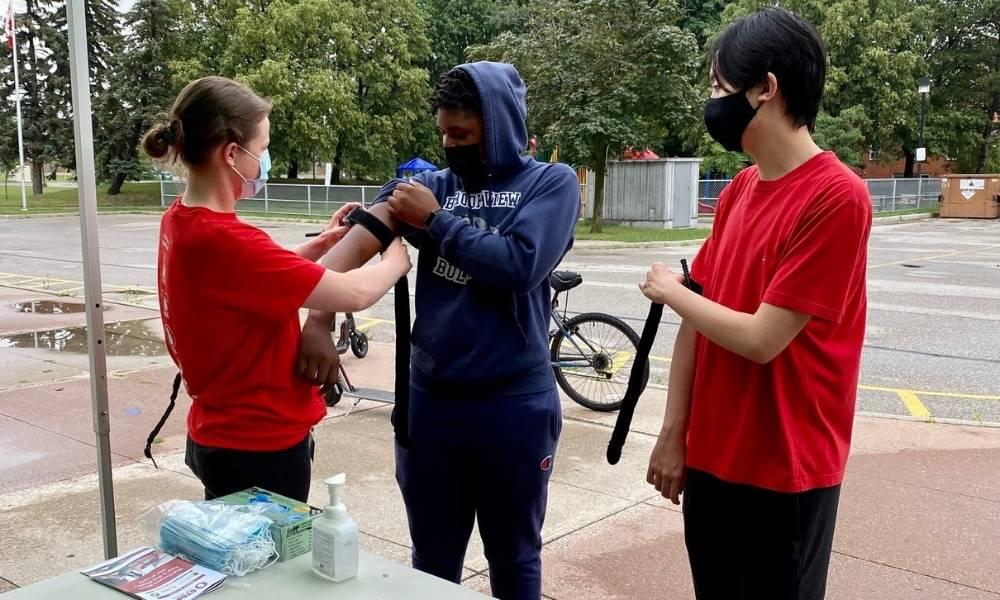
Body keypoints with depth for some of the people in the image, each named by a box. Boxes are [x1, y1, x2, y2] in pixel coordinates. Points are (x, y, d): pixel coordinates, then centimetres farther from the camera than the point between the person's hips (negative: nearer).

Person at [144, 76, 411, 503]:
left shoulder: (181, 221, 1)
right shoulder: (222, 239, -28)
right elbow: (355, 294, -24)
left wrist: (319, 245, 7)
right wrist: (397, 259, -5)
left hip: (222, 435, 9)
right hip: (260, 448, -9)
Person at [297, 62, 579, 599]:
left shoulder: (551, 183, -3)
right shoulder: (433, 184, 4)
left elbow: (519, 265, -20)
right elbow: (362, 234, -12)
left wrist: (436, 220, -10)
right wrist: (317, 318, -28)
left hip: (512, 403, -3)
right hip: (429, 397, 3)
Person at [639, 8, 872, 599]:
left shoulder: (837, 197, -19)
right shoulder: (738, 191, 5)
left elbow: (762, 338, -22)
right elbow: (700, 319, 5)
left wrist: (670, 290, -7)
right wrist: (674, 433, 4)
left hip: (785, 472, -6)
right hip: (711, 457, 7)